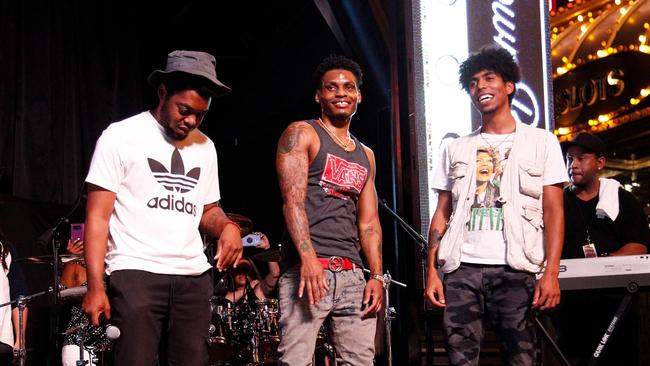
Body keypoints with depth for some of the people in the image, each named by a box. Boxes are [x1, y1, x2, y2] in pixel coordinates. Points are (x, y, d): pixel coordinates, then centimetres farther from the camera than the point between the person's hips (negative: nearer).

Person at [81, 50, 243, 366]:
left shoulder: (204, 147, 16)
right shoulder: (121, 137, 0)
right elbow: (97, 216, -4)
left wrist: (227, 227, -3)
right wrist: (95, 286, -13)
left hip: (194, 279, 5)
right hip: (136, 275, -5)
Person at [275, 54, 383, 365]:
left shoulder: (365, 156, 23)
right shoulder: (301, 135, 4)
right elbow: (293, 199, -9)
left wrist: (377, 275, 7)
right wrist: (308, 257, -22)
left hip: (352, 273, 6)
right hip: (307, 266, -6)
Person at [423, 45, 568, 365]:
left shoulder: (541, 141, 9)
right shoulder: (456, 149, 17)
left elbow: (553, 212, 3)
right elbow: (442, 214, 14)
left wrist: (551, 273, -9)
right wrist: (432, 271, 3)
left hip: (515, 269, -2)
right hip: (461, 268, 2)